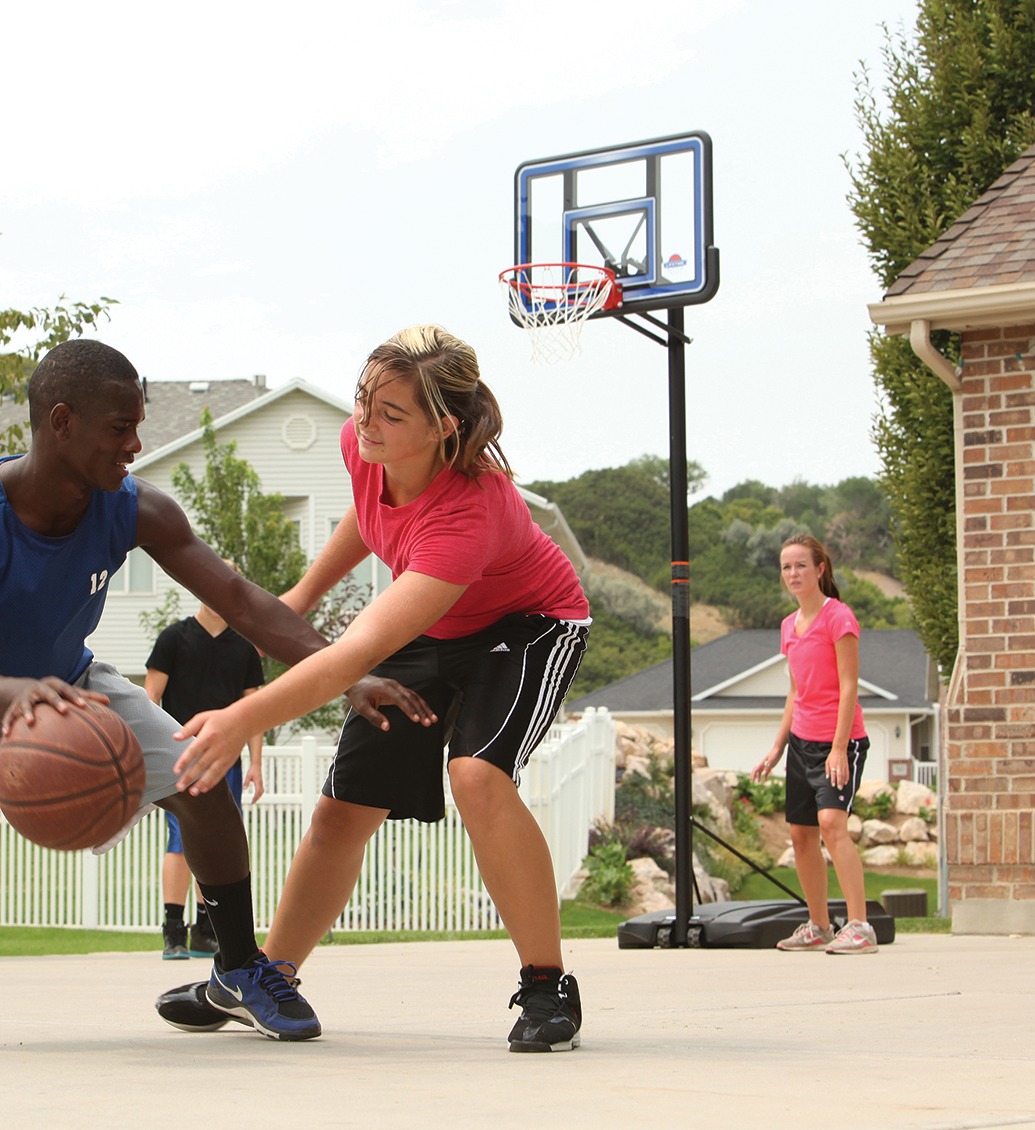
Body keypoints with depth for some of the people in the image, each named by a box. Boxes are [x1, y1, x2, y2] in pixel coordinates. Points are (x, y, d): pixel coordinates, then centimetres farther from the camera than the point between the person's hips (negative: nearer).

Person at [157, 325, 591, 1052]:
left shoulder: (468, 511, -43)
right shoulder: (363, 444, -22)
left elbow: (363, 648, -51)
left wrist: (244, 719, -59)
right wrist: (304, 596, 12)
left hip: (529, 626, -7)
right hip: (432, 630, 7)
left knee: (479, 773, -32)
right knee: (344, 808, 4)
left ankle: (549, 988, -18)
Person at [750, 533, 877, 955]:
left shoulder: (838, 616, -9)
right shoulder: (790, 626, 13)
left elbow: (849, 686, -13)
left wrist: (839, 747, -19)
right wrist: (777, 748, 17)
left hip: (840, 739, -8)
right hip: (802, 741, 8)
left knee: (832, 821, -23)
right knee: (800, 833, 9)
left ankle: (859, 927, -26)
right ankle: (819, 927, 21)